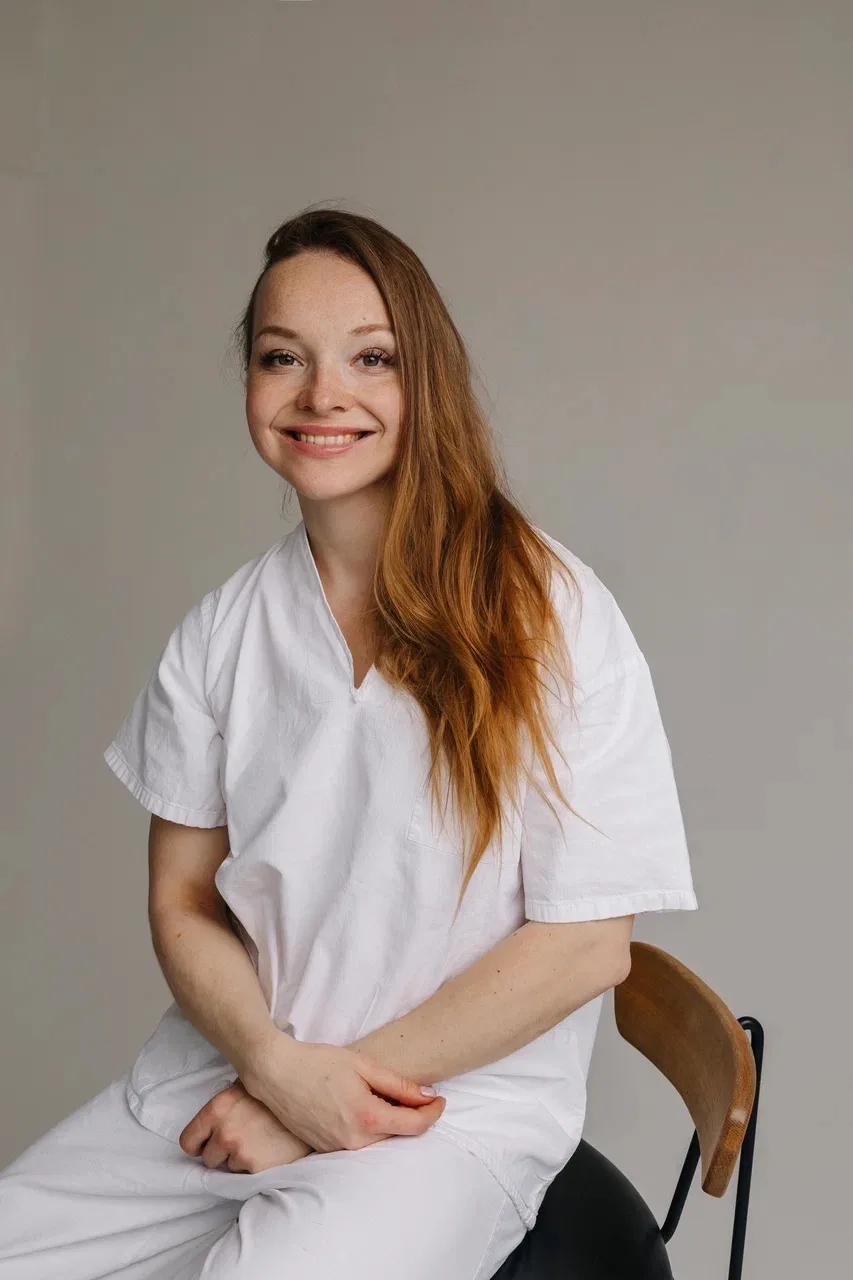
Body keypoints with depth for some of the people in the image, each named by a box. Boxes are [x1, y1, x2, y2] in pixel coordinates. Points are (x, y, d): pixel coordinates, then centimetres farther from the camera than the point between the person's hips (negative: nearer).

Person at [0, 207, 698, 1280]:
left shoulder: (547, 610, -9)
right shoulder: (222, 628, 3)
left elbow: (586, 944, -10)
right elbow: (181, 900, 6)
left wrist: (335, 1083, -11)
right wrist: (278, 1064, -14)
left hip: (456, 1110, -4)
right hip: (227, 1075, 4)